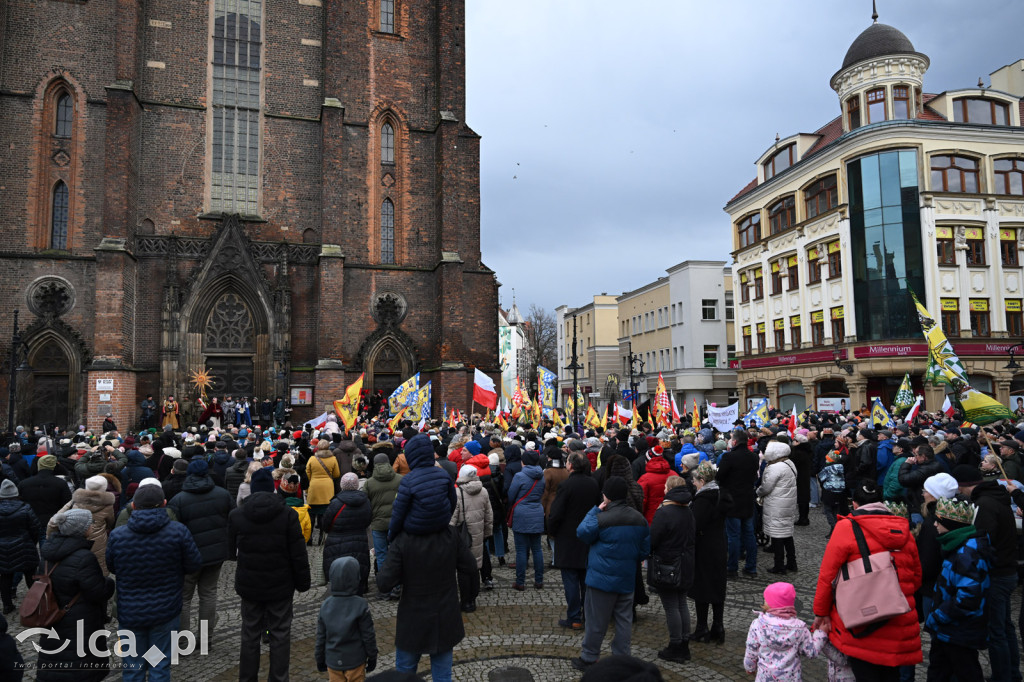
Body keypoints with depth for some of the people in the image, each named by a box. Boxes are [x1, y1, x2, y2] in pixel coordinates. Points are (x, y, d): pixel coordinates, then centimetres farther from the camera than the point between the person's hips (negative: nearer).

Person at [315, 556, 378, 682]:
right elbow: (368, 635, -10)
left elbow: (320, 636, 2)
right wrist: (372, 657, 4)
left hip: (333, 661, 3)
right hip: (355, 662, -3)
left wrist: (320, 659, 15)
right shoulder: (360, 605, -17)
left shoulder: (326, 605, -7)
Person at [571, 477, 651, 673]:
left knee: (595, 620, 6)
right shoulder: (640, 519, 1)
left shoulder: (601, 519, -19)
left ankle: (588, 659, 17)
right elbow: (645, 551, 8)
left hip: (602, 579, -5)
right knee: (624, 620, 13)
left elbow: (582, 533, -4)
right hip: (627, 579, 6)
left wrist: (595, 510, -4)